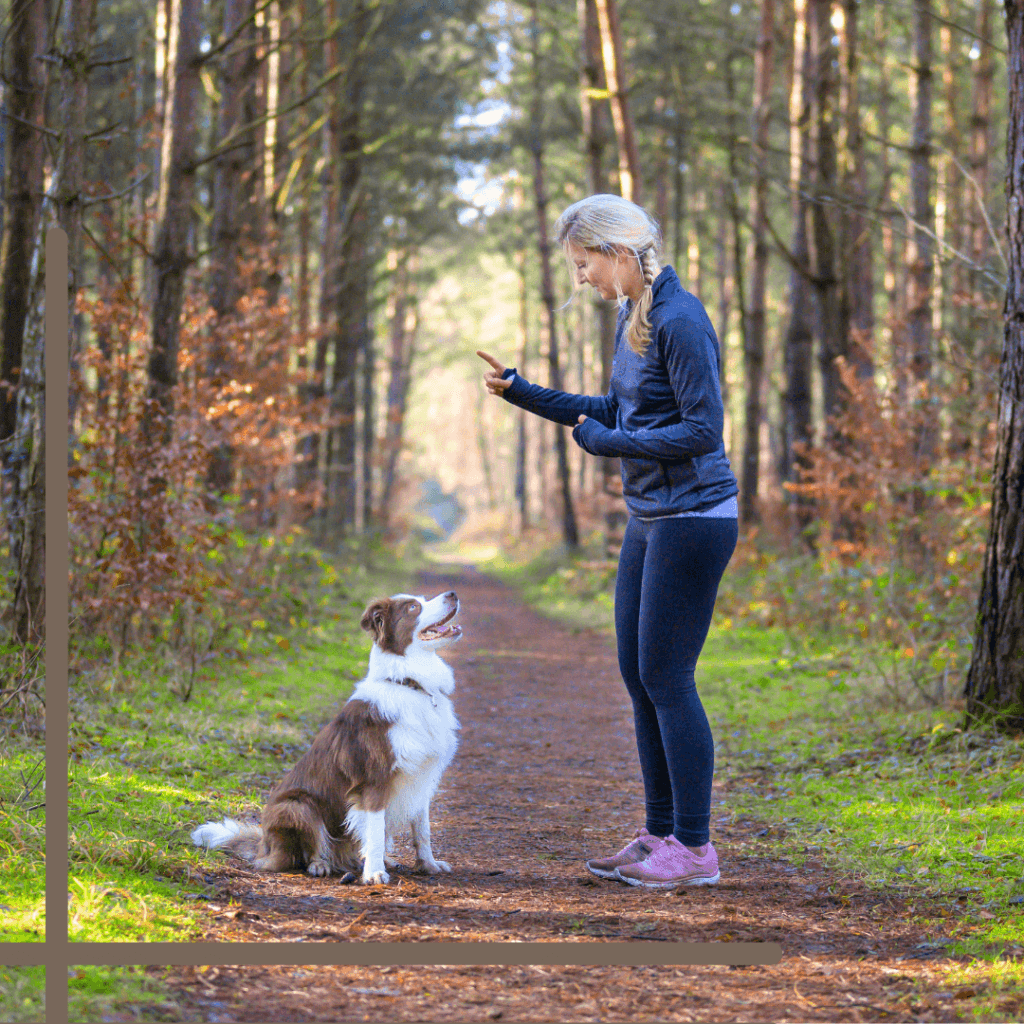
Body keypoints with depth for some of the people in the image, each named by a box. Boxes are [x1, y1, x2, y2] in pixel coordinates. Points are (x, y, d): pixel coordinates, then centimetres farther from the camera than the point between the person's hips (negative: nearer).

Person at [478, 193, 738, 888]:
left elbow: (703, 430, -21)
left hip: (693, 519, -10)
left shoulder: (681, 321, -18)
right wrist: (525, 394, 14)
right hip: (651, 521, 10)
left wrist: (606, 442, -14)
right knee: (639, 675, 12)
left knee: (667, 679, -6)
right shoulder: (631, 316, 11)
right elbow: (616, 411, 20)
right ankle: (661, 832, 21)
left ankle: (695, 849, 3)